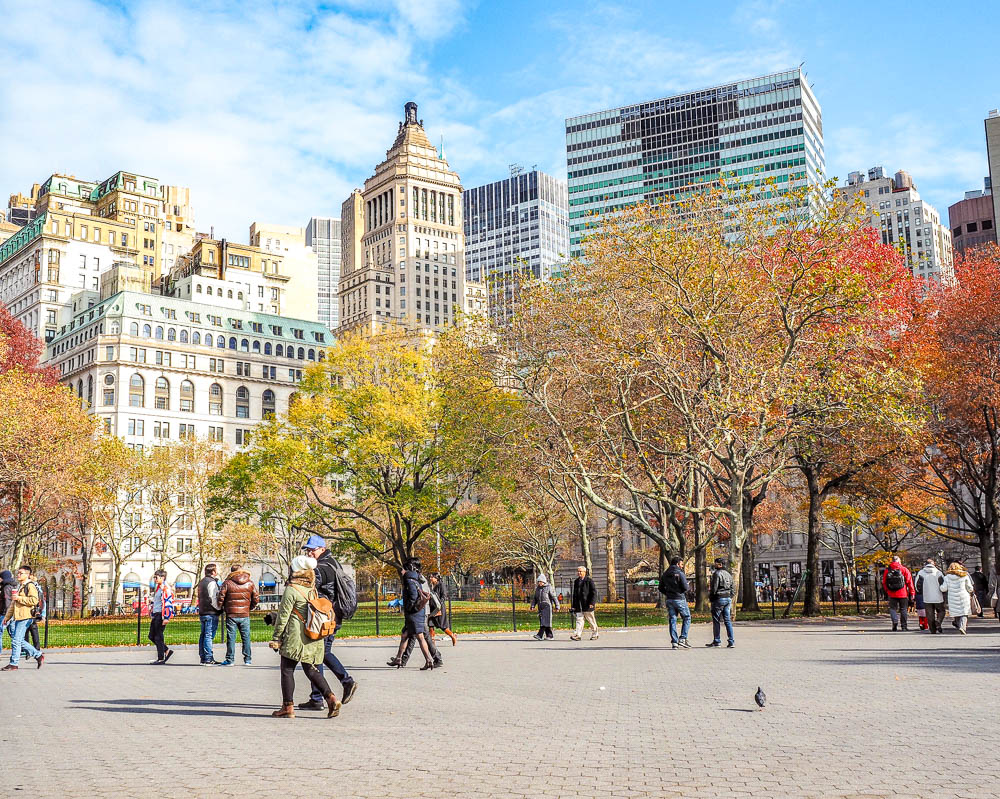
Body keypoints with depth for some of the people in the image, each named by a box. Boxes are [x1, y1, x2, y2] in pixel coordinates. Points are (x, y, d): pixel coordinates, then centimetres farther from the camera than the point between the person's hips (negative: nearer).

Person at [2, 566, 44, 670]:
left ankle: (13, 664, 0)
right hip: (16, 617, 9)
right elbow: (13, 603, 30)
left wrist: (19, 598, -15)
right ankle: (38, 655, 17)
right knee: (20, 641, 8)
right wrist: (7, 616, 28)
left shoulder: (30, 586, -7)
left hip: (25, 618, -9)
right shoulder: (19, 586, 23)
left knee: (16, 641, -7)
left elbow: (34, 600, -21)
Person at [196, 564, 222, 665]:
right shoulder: (212, 582, -13)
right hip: (211, 613, -9)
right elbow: (212, 599, -18)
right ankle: (208, 659, -9)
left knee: (203, 636, 11)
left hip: (202, 612, 9)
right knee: (209, 636, -9)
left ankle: (203, 658, 14)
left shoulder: (202, 582, 17)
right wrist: (220, 609, -9)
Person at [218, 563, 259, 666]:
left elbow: (221, 598, -7)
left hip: (231, 615, -2)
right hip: (245, 615, 2)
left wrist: (223, 608, 12)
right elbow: (256, 599, 3)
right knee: (246, 637, 9)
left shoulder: (227, 583, -5)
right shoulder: (250, 583, 2)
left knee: (231, 637, 4)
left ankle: (230, 659, 7)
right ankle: (248, 659, 12)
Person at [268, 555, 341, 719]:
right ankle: (331, 698, -5)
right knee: (311, 670, 10)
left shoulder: (291, 590, -10)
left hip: (295, 637, -7)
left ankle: (288, 707, 5)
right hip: (313, 638, 7)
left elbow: (283, 616, -9)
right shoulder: (313, 589, 12)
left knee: (287, 670, 4)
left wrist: (276, 638, -3)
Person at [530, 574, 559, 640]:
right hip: (540, 607, 7)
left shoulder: (548, 588, -4)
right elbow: (534, 598, 17)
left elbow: (554, 597, -3)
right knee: (541, 621, 5)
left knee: (545, 621, -14)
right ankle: (550, 636, 13)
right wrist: (532, 606, 4)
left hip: (547, 606, -7)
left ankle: (540, 635, -22)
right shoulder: (537, 588, 14)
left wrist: (557, 606, -5)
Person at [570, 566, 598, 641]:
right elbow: (574, 594, 17)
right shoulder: (576, 581, 13)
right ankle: (577, 635, -12)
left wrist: (592, 603, -15)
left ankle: (595, 634, 20)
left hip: (587, 605, -4)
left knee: (591, 621, 6)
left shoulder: (589, 581, -3)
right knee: (579, 620, -5)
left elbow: (594, 593, -6)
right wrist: (574, 605, 13)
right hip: (579, 605, 4)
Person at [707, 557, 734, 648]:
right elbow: (732, 588, 16)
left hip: (719, 599, -7)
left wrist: (710, 597, -3)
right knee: (728, 620, 6)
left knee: (716, 621, 1)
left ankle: (717, 641, 3)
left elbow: (714, 588, -14)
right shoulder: (728, 574, 14)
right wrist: (730, 598, 18)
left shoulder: (717, 573, -10)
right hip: (728, 599, 7)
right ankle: (731, 641, 0)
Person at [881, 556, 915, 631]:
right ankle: (904, 626, 11)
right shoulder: (904, 569, -1)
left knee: (893, 608, 8)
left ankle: (895, 621, -18)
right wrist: (912, 593, 1)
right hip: (903, 594, -1)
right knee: (903, 609, 10)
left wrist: (887, 591, 21)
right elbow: (909, 581, -3)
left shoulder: (887, 570, 4)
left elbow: (884, 583, 8)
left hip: (892, 594, 1)